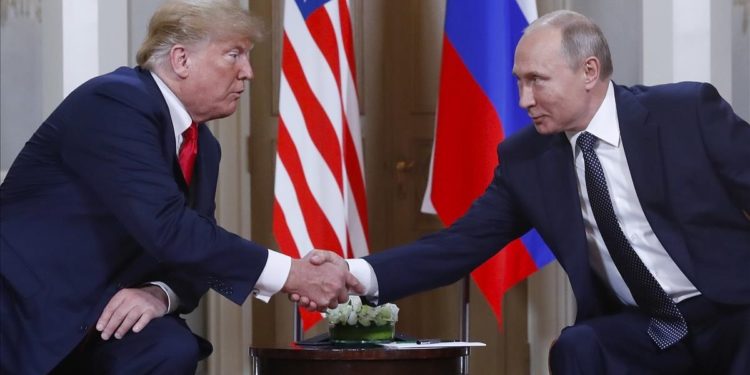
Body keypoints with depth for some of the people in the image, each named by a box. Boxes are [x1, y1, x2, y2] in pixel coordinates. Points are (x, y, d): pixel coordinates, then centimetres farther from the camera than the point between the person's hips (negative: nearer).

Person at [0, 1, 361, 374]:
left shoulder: (204, 147, 10)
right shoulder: (114, 103, -18)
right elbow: (167, 229, -26)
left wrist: (162, 293, -16)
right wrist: (294, 275, -24)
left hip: (91, 315, 8)